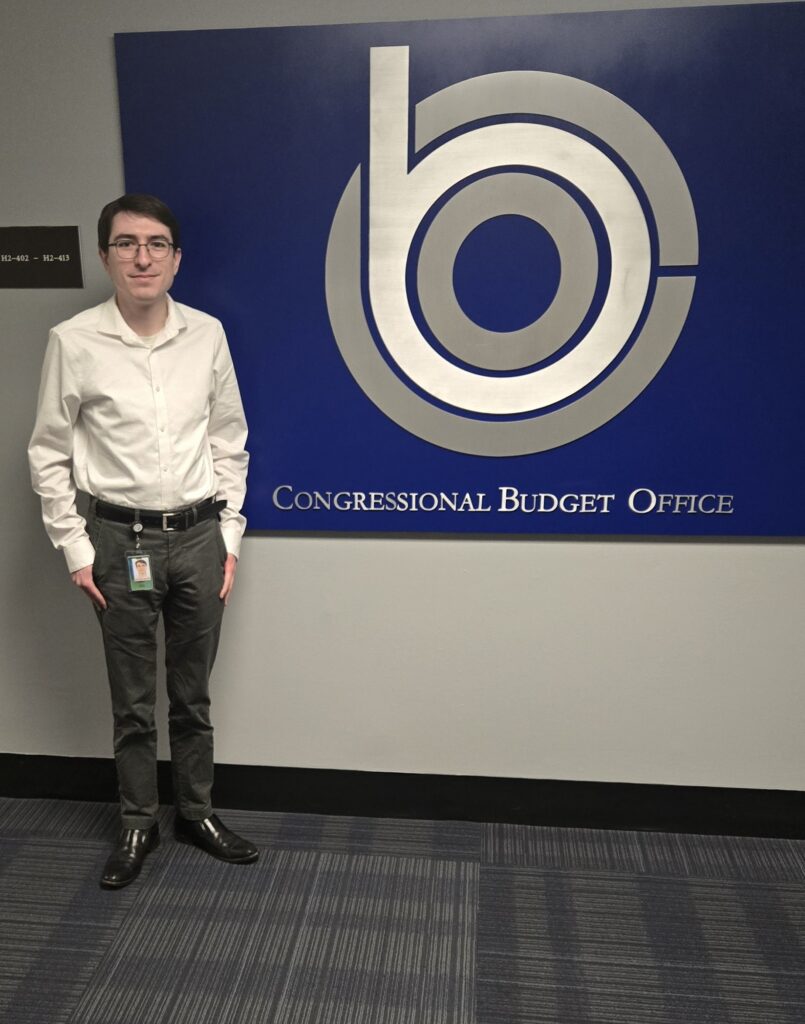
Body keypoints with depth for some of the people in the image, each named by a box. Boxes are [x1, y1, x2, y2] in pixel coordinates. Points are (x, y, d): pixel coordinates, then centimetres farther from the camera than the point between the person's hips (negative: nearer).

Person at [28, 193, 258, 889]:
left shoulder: (207, 335, 0)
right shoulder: (74, 343, -6)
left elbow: (229, 443, 6)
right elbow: (48, 454, 0)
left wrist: (229, 536, 3)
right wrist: (75, 549, -2)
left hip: (198, 535, 2)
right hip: (120, 540, -1)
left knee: (193, 693, 14)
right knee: (132, 700, 12)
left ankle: (197, 812, 34)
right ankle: (138, 824, 32)